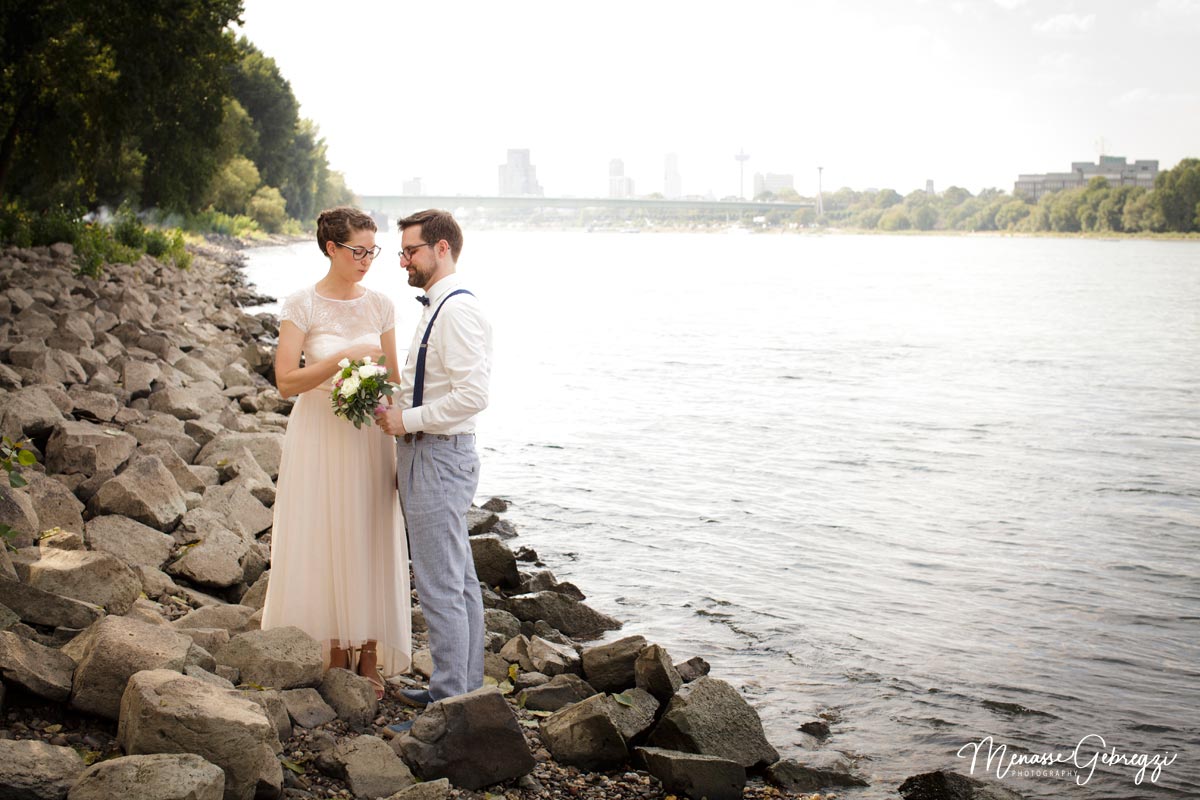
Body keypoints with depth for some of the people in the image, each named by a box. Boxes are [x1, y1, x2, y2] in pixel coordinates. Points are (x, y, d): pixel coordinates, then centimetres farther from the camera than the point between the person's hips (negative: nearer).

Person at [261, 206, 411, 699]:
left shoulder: (380, 306, 5)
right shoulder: (302, 306, -6)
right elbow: (286, 381, -11)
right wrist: (342, 359, -21)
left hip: (369, 438, 3)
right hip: (319, 436, -3)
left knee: (370, 542, 3)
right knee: (326, 542, 3)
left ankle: (370, 661, 13)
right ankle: (337, 654, 17)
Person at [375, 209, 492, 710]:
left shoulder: (457, 310, -17)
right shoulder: (438, 308, 15)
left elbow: (472, 395, -26)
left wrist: (408, 419, -18)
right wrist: (398, 411, 12)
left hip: (439, 458, -11)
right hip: (426, 455, 11)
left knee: (441, 588, -6)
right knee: (460, 580, 17)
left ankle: (449, 704, 1)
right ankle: (464, 687, 28)